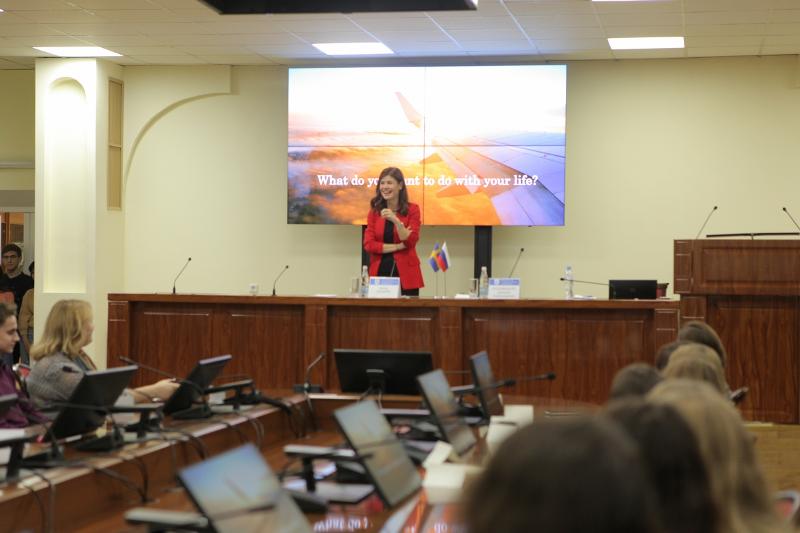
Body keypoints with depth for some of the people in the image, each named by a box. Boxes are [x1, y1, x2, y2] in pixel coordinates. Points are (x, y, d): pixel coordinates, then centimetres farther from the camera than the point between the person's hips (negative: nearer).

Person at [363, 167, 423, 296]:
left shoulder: (412, 209, 2)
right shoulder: (374, 211, 8)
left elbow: (410, 242, -7)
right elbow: (369, 244, -1)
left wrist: (396, 220, -19)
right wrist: (398, 246, -8)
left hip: (405, 273, -2)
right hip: (380, 271, 2)